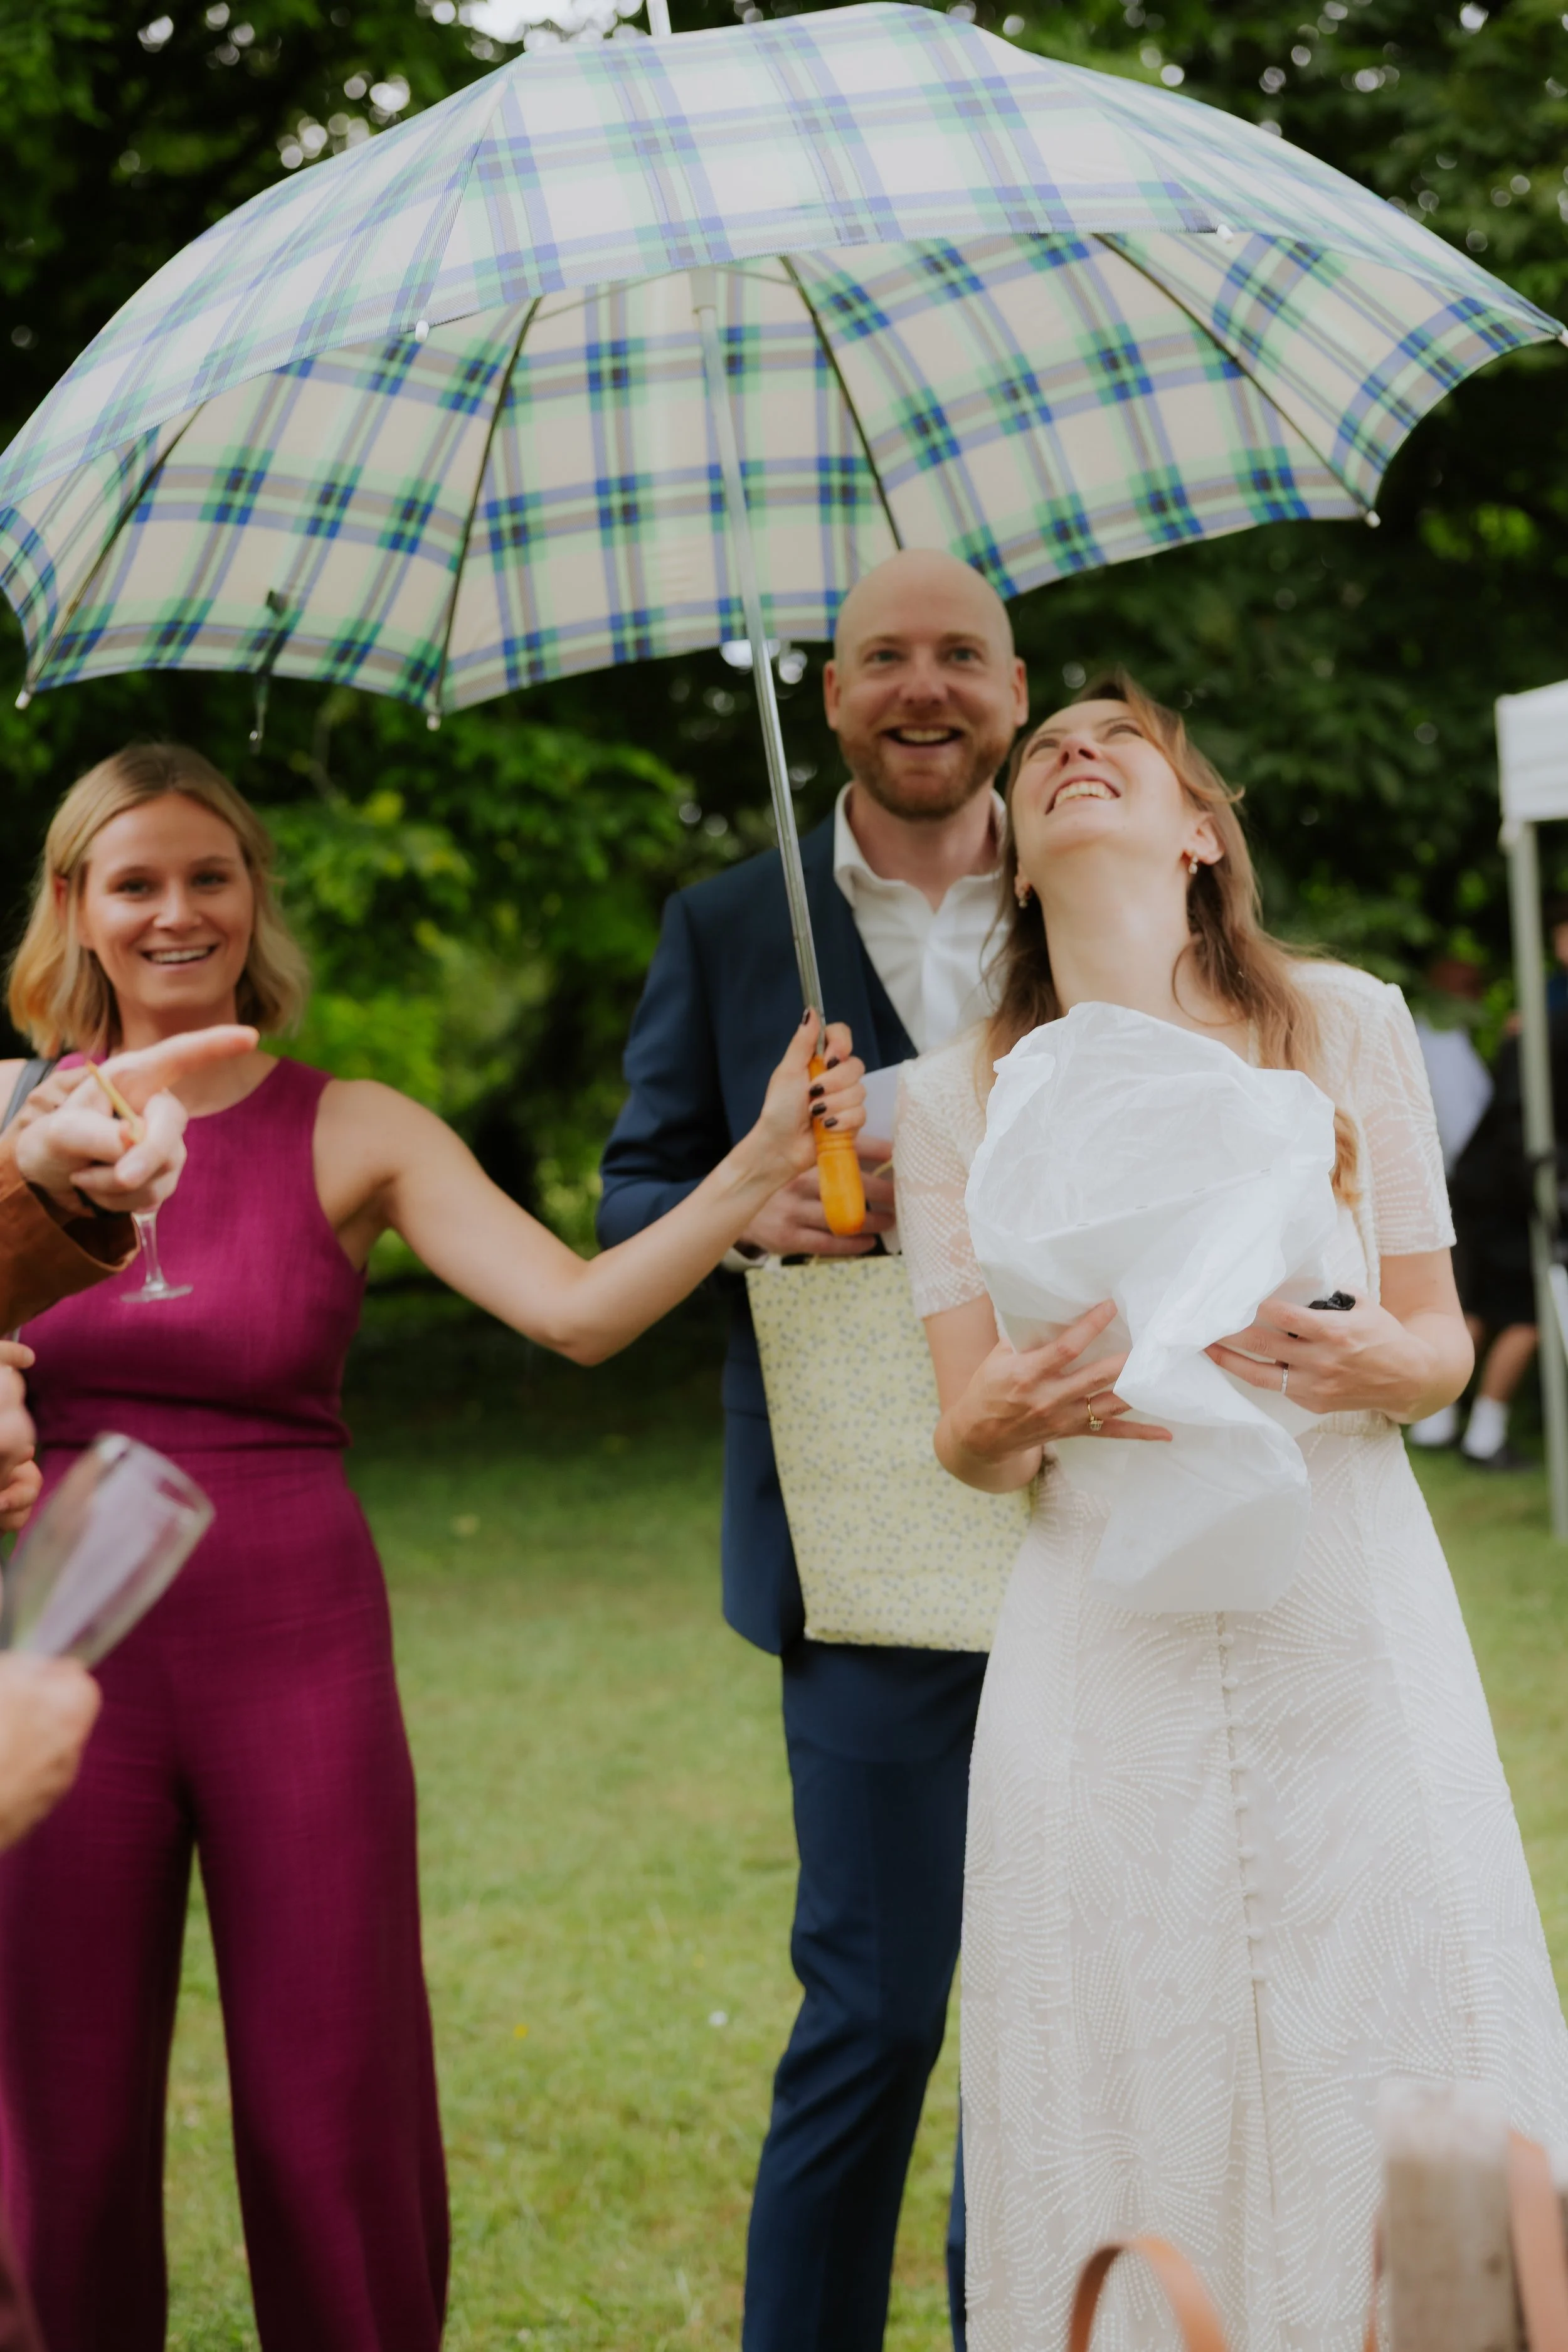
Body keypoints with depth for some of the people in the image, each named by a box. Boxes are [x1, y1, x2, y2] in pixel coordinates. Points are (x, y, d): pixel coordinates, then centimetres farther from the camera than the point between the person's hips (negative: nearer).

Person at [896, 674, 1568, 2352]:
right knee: (1140, 2114, 1)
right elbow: (966, 1439, 6)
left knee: (1398, 2084, -2)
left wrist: (1371, 1364, -13)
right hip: (1107, 1650, 0)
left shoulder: (1346, 1023, 6)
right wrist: (1018, 1413, -18)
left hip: (1348, 1619, 0)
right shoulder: (958, 1094, 7)